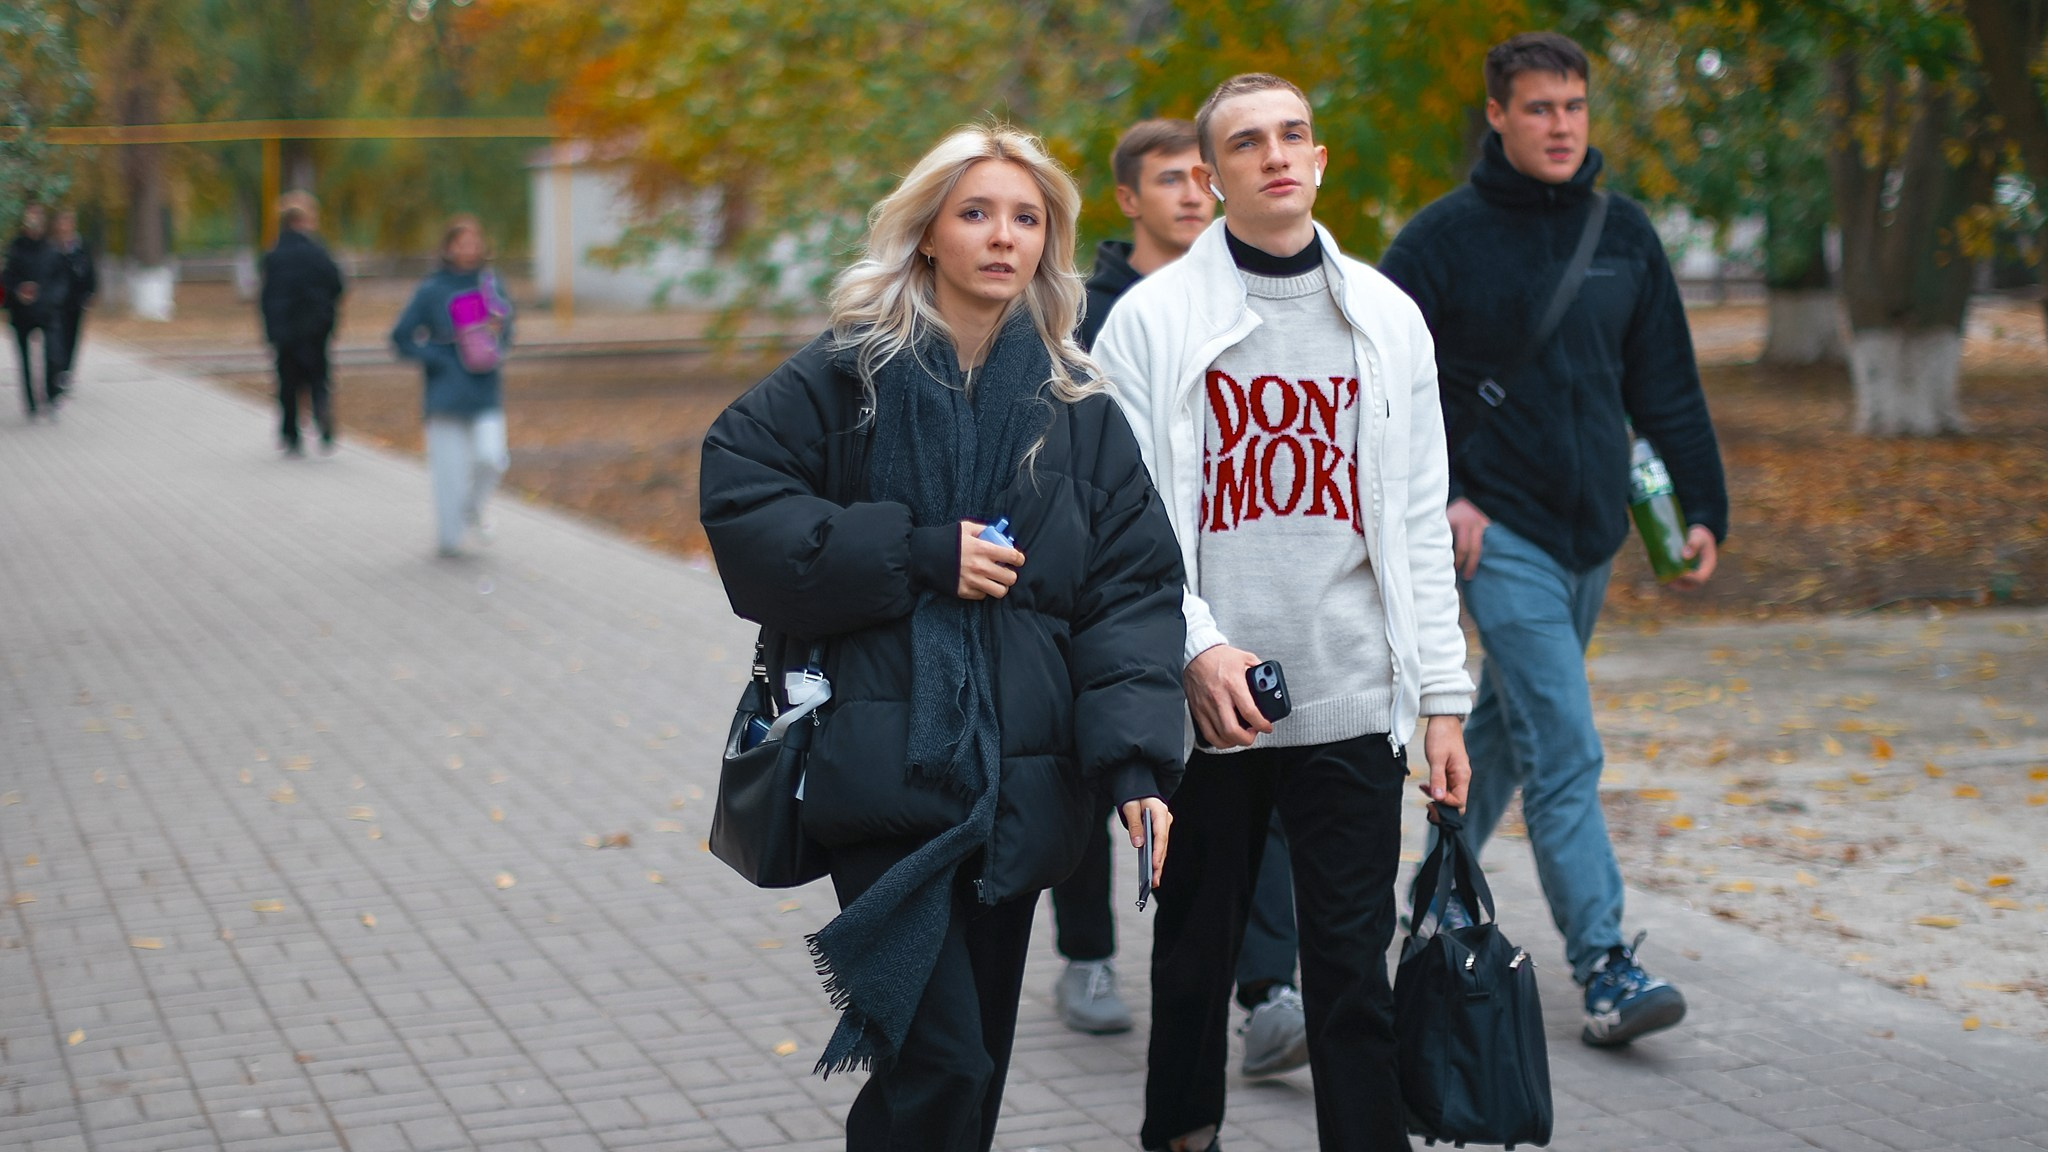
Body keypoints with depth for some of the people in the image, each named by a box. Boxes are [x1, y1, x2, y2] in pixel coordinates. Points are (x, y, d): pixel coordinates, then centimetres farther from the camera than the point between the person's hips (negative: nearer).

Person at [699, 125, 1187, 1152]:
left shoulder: (1079, 409, 8)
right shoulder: (851, 375, 1)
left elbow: (1131, 587, 2)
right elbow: (738, 497, -6)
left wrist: (1134, 761, -12)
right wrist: (914, 553, -13)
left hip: (1017, 787, 4)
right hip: (888, 770, -3)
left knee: (973, 1059, 11)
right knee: (940, 1061, -11)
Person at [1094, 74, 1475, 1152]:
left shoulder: (1386, 317, 9)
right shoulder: (1152, 317, 0)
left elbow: (1419, 524, 9)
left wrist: (1443, 697, 5)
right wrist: (1196, 644, -19)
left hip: (1352, 703, 1)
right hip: (1205, 703, -1)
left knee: (1353, 966, 3)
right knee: (1196, 951, 12)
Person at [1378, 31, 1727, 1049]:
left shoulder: (1624, 234, 7)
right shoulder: (1443, 238, -7)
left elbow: (1667, 386, 13)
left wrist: (1703, 508, 8)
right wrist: (1435, 496, -13)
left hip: (1592, 529, 5)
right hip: (1500, 532, -5)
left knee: (1507, 726, 17)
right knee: (1564, 751, -12)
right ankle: (1605, 967, -12)